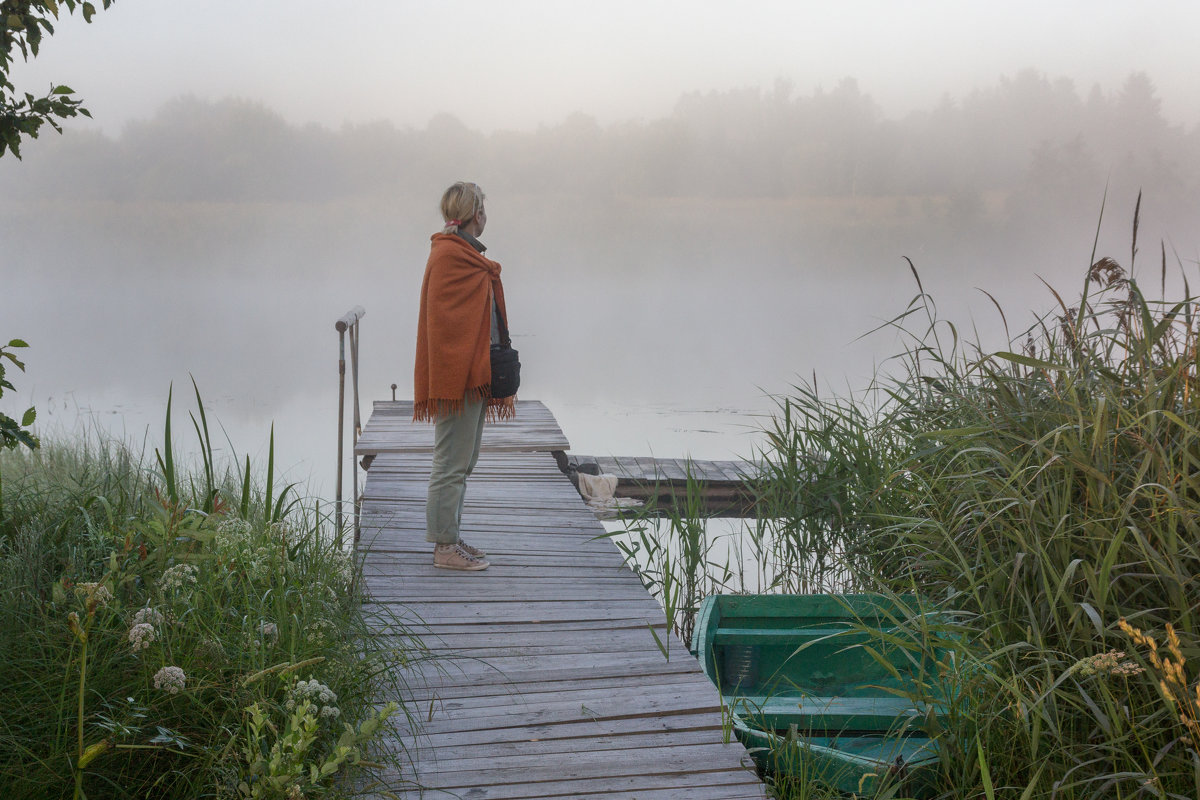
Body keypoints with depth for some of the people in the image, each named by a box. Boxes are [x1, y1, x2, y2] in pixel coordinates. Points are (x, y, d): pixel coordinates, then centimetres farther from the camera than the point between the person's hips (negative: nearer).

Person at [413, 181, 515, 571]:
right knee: (452, 464, -4)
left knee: (461, 462, 15)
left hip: (472, 376, 11)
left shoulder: (463, 253, 17)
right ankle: (446, 546, 3)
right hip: (458, 375, -11)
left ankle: (450, 539, 23)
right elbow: (445, 319, -19)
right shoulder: (449, 254, -14)